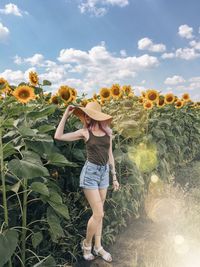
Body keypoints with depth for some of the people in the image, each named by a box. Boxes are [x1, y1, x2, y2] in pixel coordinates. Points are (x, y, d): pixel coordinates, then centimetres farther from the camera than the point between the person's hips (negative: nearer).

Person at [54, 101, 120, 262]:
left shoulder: (108, 132, 4)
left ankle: (98, 247, 28)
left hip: (104, 173, 4)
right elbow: (58, 136, -9)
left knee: (97, 213, 13)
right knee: (99, 213, -4)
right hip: (90, 172, -4)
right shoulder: (85, 132, -5)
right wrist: (66, 115, -9)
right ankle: (87, 244, 21)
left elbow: (110, 155, 10)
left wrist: (114, 177, 11)